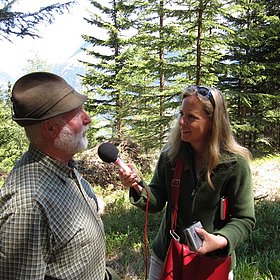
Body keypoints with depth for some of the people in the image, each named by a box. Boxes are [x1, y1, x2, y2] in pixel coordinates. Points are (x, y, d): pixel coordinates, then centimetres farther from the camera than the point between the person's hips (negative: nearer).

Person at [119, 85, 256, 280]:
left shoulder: (235, 163, -18)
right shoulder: (170, 155, -10)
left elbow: (244, 219, -12)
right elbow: (157, 202, -4)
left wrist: (221, 240, -29)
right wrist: (138, 189, -23)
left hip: (213, 263, -2)